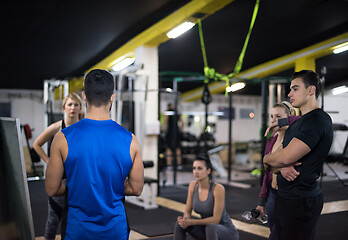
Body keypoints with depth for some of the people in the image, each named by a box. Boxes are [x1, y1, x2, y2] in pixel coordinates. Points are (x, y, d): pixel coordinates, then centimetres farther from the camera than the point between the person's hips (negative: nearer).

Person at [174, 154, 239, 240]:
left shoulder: (218, 188, -25)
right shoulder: (193, 185, -8)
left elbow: (216, 219, -25)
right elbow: (187, 211, 0)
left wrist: (191, 222, -29)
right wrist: (186, 219, -23)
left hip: (227, 232, -6)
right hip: (206, 228, 6)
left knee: (210, 228, -38)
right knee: (180, 222, -14)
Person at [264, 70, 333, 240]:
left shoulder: (318, 120, -16)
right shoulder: (297, 123, 16)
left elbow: (285, 157, -24)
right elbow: (277, 155, 11)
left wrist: (266, 159, -2)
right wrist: (282, 167, -12)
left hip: (300, 200, -9)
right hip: (284, 196, 9)